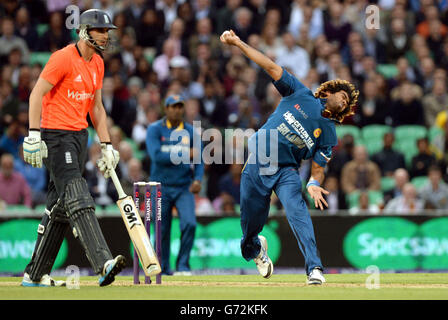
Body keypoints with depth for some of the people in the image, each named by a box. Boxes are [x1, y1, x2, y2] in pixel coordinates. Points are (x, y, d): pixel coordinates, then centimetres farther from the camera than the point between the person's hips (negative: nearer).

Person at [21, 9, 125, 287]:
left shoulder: (97, 64, 13)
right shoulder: (64, 58, -13)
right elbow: (37, 93, -15)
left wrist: (106, 145, 14)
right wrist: (34, 135, -23)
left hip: (80, 135, 9)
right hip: (56, 135, -9)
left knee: (60, 207, 10)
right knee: (77, 198, -18)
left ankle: (36, 275, 17)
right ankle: (103, 264, -31)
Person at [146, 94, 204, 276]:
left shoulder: (190, 132, 8)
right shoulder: (155, 130, -2)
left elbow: (199, 159, 7)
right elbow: (156, 156, -16)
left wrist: (198, 179, -11)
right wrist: (184, 155, -18)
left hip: (184, 187, 2)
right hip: (161, 187, -2)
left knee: (189, 223, -16)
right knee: (162, 230, 2)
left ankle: (183, 266, -5)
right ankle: (163, 268, 18)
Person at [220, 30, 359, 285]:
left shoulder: (329, 133, 7)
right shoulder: (300, 94, 5)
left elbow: (319, 166, 2)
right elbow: (272, 67, 0)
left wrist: (314, 183, -22)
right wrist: (238, 43, -4)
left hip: (287, 170, 0)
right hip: (257, 164, 0)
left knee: (298, 212, -26)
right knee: (252, 221, 3)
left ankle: (315, 268, -30)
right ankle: (254, 248, 40)